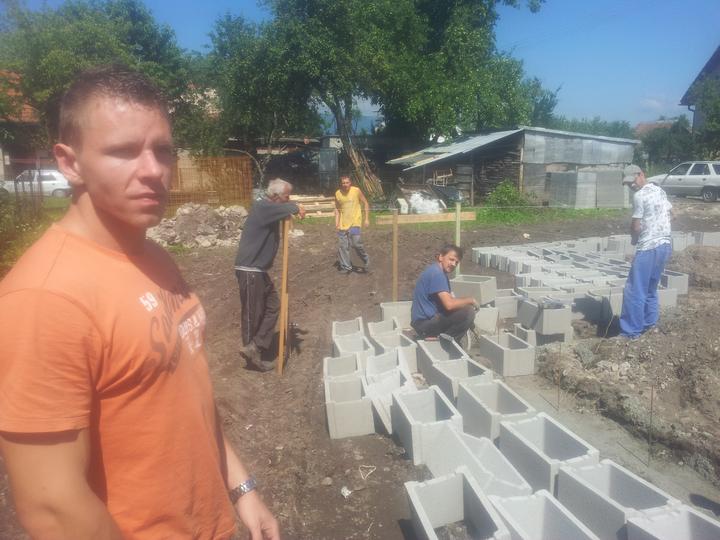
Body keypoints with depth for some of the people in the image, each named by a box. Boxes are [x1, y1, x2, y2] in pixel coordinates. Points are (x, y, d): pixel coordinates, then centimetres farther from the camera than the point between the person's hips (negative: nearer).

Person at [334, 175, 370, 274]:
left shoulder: (356, 190, -8)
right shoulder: (337, 193, 0)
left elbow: (365, 204, 1)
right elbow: (337, 209, 12)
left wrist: (367, 219, -3)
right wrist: (337, 222, 3)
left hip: (355, 222, -4)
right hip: (343, 224, 4)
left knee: (356, 243, -16)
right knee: (342, 245, 3)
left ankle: (366, 261, 8)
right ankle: (345, 267, 16)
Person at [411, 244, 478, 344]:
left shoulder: (441, 272, 15)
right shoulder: (436, 273, -18)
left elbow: (449, 299, 18)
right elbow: (449, 304, -25)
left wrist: (467, 301, 1)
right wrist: (470, 300, -9)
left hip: (430, 318, 11)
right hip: (425, 323, -11)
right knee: (468, 312, -22)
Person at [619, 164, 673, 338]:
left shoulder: (639, 195, -13)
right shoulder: (659, 190, 13)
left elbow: (636, 226, -14)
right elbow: (670, 213, 25)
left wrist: (634, 239, 6)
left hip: (648, 248, -9)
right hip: (664, 244, 9)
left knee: (634, 291, -4)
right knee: (651, 287, 21)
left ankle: (631, 331, -1)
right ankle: (649, 322, 29)